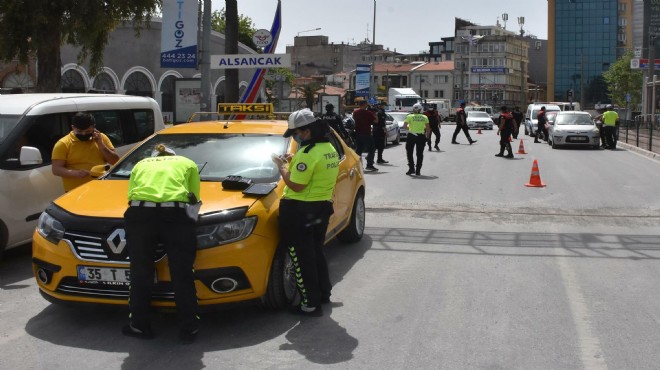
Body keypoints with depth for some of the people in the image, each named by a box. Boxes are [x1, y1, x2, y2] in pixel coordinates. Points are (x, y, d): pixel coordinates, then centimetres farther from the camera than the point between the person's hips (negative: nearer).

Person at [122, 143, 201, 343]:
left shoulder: (140, 165, 33)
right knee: (183, 275, 8)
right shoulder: (187, 163, 29)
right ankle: (189, 328, 16)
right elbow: (194, 198, 19)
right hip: (176, 214, -1)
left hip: (140, 213, 1)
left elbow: (130, 194, 19)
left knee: (140, 274, 15)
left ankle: (139, 325, 25)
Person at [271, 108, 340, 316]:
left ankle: (311, 304, 2)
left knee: (303, 258, -1)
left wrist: (282, 167, -7)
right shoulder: (329, 149, 9)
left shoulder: (308, 153, -21)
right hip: (322, 208, 9)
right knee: (316, 252, 22)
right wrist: (294, 163, 12)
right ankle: (323, 293, 33)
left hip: (300, 211, -9)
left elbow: (296, 186, -21)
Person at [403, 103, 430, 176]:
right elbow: (428, 129, 2)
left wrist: (409, 128, 7)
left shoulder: (409, 116, -4)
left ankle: (411, 168, 6)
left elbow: (404, 126, -10)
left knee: (409, 153, 12)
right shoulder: (424, 117, 3)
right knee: (420, 154, 10)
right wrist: (426, 135, 15)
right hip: (421, 136, 2)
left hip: (411, 135, -2)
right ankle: (418, 171, 8)